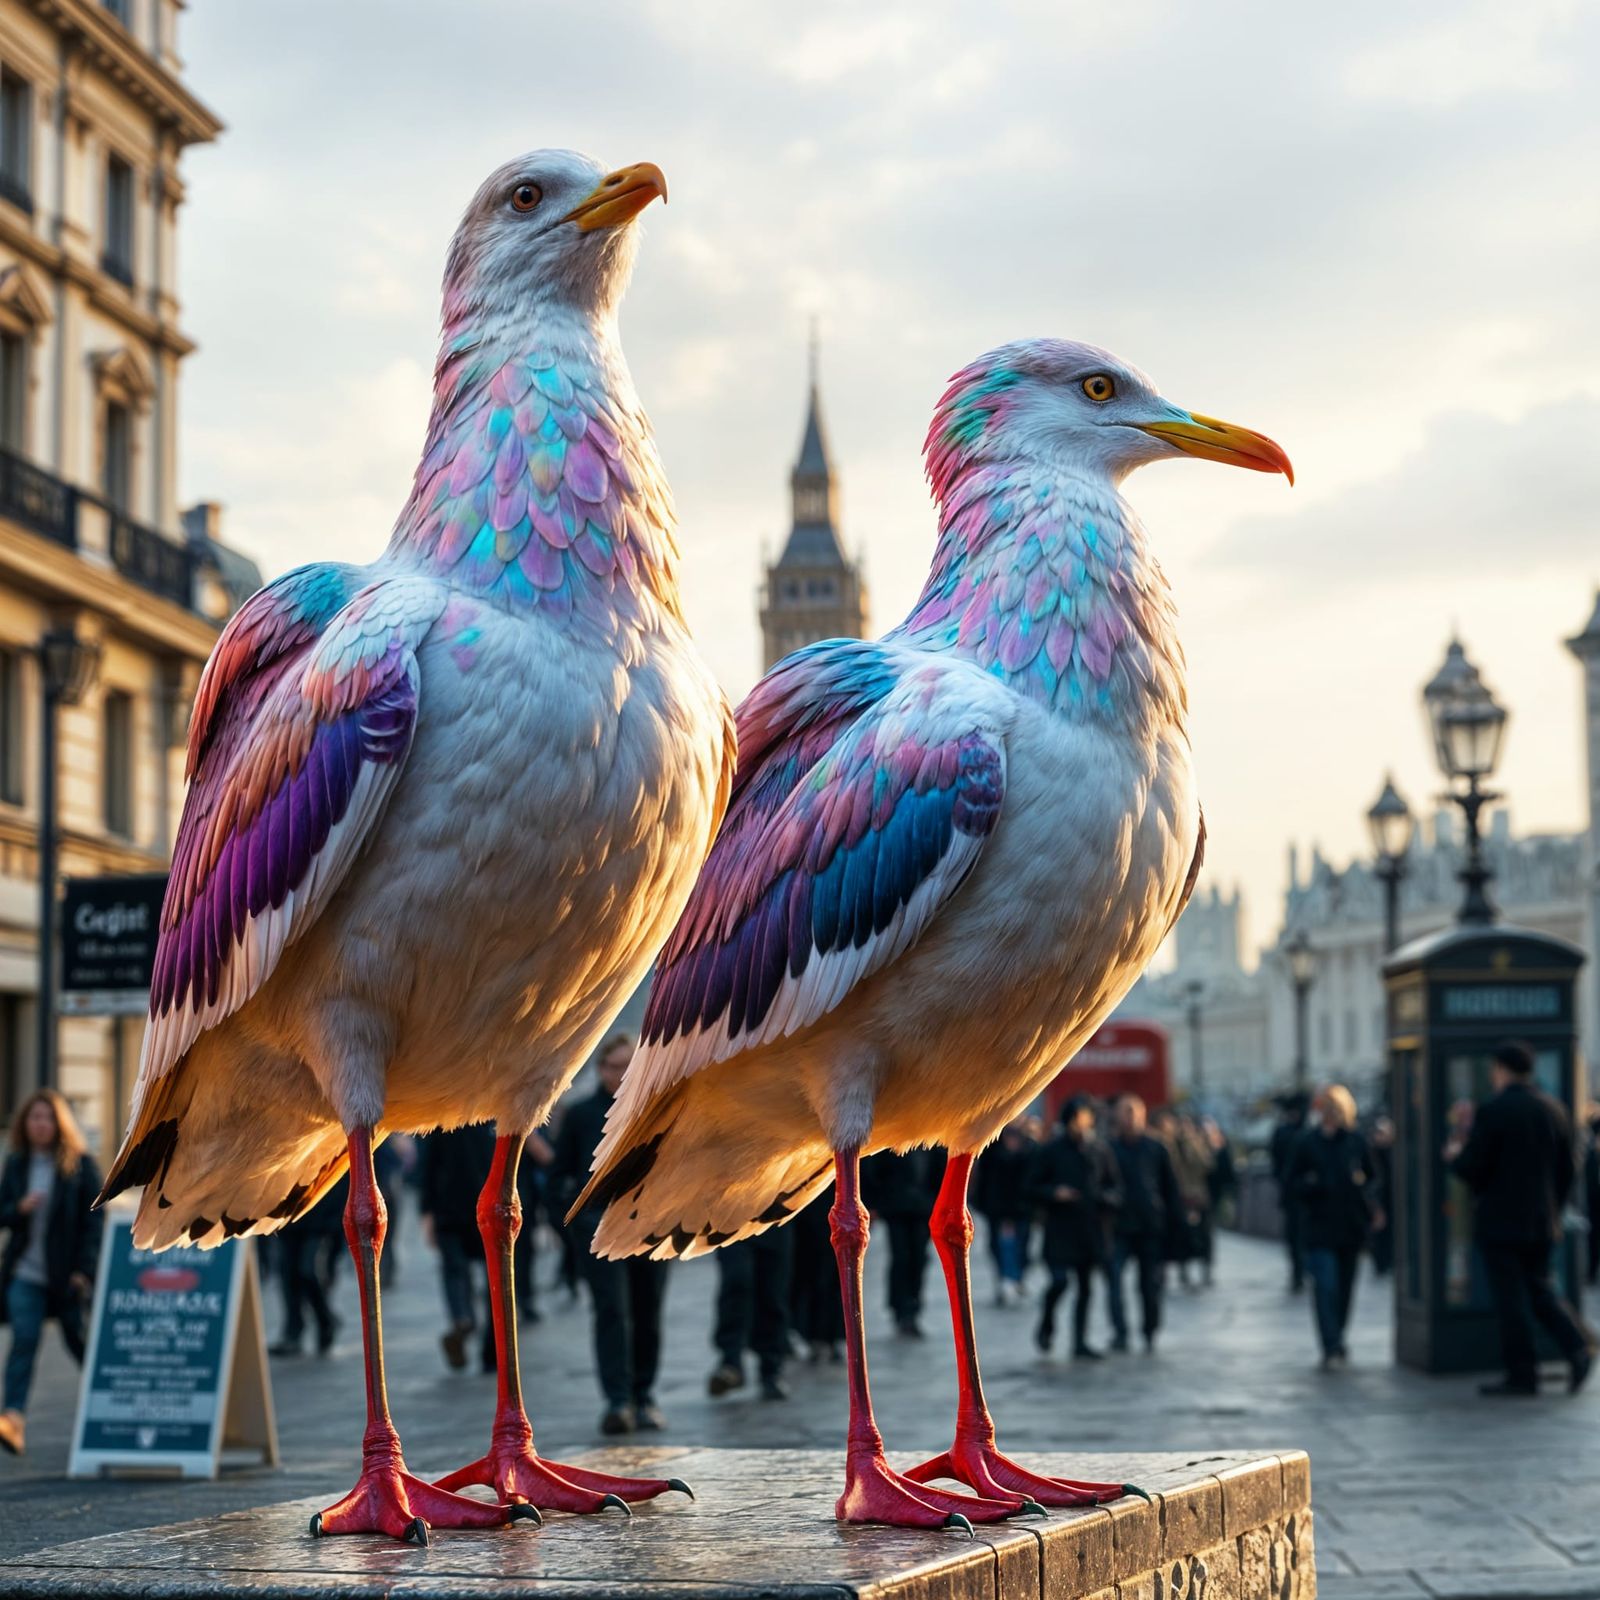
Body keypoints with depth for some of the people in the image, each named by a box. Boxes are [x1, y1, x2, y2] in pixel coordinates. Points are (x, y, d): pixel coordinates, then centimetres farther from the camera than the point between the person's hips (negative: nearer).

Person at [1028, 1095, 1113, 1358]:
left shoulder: (1092, 1152, 13)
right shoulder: (1050, 1152, -2)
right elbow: (1029, 1190, -1)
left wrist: (1104, 1199, 4)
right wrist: (1053, 1194, -17)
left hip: (1088, 1231, 5)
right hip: (1060, 1230, -5)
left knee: (1085, 1287, 6)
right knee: (1060, 1279, -17)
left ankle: (1080, 1343, 12)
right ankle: (1046, 1324, 9)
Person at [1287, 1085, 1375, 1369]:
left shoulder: (1356, 1142, 6)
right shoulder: (1306, 1144, 1)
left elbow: (1373, 1177, 14)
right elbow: (1292, 1181, 4)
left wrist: (1362, 1187, -6)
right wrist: (1311, 1185, -15)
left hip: (1351, 1227, 3)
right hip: (1319, 1227, -3)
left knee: (1345, 1286, 10)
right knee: (1325, 1286, -12)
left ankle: (1335, 1341, 26)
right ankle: (1332, 1348, -14)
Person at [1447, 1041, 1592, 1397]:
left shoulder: (1493, 1112, -14)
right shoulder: (1552, 1110, 6)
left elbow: (1471, 1169, -14)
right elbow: (1567, 1170, 10)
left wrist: (1455, 1155, 8)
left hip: (1501, 1223, -6)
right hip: (1542, 1222, 6)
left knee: (1511, 1299, -1)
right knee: (1539, 1289, 17)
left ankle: (1522, 1374, 1)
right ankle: (1576, 1348, -1)